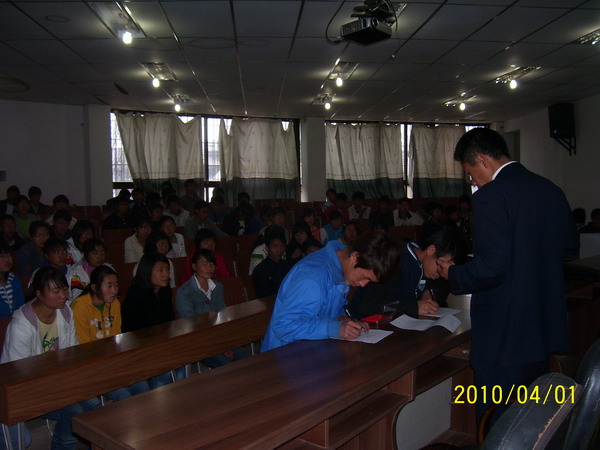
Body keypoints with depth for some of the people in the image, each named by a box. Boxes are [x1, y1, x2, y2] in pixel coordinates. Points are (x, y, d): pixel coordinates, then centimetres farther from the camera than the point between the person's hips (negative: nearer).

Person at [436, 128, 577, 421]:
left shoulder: (491, 195, -19)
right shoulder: (552, 191, 5)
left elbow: (492, 267, -25)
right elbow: (569, 246, 15)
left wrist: (453, 275, -8)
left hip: (503, 334, -8)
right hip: (545, 327, 9)